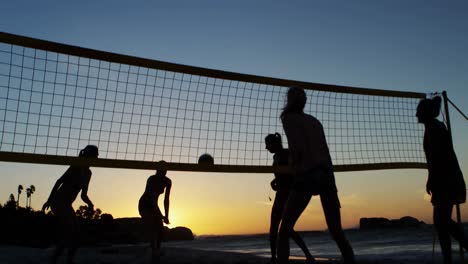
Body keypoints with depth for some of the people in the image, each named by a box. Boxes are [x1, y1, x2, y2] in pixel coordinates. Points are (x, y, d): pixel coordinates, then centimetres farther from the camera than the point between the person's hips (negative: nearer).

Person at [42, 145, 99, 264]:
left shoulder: (88, 173, 10)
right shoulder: (77, 167, -12)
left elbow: (83, 195, 14)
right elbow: (59, 181, -17)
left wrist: (90, 204, -6)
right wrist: (49, 200, -23)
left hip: (67, 205, 8)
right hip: (58, 202, -8)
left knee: (76, 233, 3)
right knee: (69, 232, -17)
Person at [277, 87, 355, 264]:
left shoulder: (288, 118, 4)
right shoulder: (315, 121, 22)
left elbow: (297, 148, -10)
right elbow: (324, 151, 15)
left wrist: (293, 167, 8)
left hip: (307, 176, -6)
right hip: (327, 174, 6)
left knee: (284, 232, 2)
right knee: (337, 231, 10)